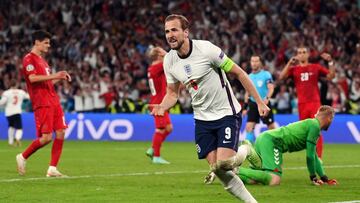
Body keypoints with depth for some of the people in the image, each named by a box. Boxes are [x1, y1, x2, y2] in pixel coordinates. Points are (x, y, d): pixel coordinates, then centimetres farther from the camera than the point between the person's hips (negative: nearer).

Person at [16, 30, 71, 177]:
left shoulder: (41, 59, 23)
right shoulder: (29, 59, -6)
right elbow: (32, 78, -21)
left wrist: (60, 78, 15)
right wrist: (53, 75, -20)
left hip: (53, 101, 9)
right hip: (42, 104, -9)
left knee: (61, 133, -1)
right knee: (46, 137, -13)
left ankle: (52, 169, 3)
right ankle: (23, 157, 8)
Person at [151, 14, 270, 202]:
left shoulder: (206, 49, -18)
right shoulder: (169, 61, -1)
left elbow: (238, 72, -11)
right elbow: (172, 93, 11)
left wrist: (259, 102, -10)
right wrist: (162, 107, -12)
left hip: (227, 113, -5)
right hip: (202, 119, 5)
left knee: (223, 163, -20)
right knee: (217, 169, -2)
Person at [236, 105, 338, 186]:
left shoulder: (311, 123, 27)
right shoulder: (314, 125, -4)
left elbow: (314, 156, 33)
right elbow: (309, 155, -5)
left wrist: (325, 179, 33)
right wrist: (313, 177, 7)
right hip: (271, 141, -10)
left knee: (252, 180, 2)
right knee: (274, 180, -23)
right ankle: (236, 170, -30)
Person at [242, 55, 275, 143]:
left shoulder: (266, 74, -5)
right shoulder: (249, 76, 11)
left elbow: (271, 88, -14)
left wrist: (267, 98, -33)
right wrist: (245, 107, 17)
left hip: (264, 103, -4)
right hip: (253, 104, 4)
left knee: (271, 127, 3)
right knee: (249, 126, -7)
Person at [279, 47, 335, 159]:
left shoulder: (316, 67, 7)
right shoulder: (294, 69, 7)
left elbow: (331, 75, 3)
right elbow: (281, 77, -8)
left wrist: (330, 62, -9)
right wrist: (290, 63, -15)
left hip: (315, 102, -2)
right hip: (302, 104, 2)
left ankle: (318, 157, -11)